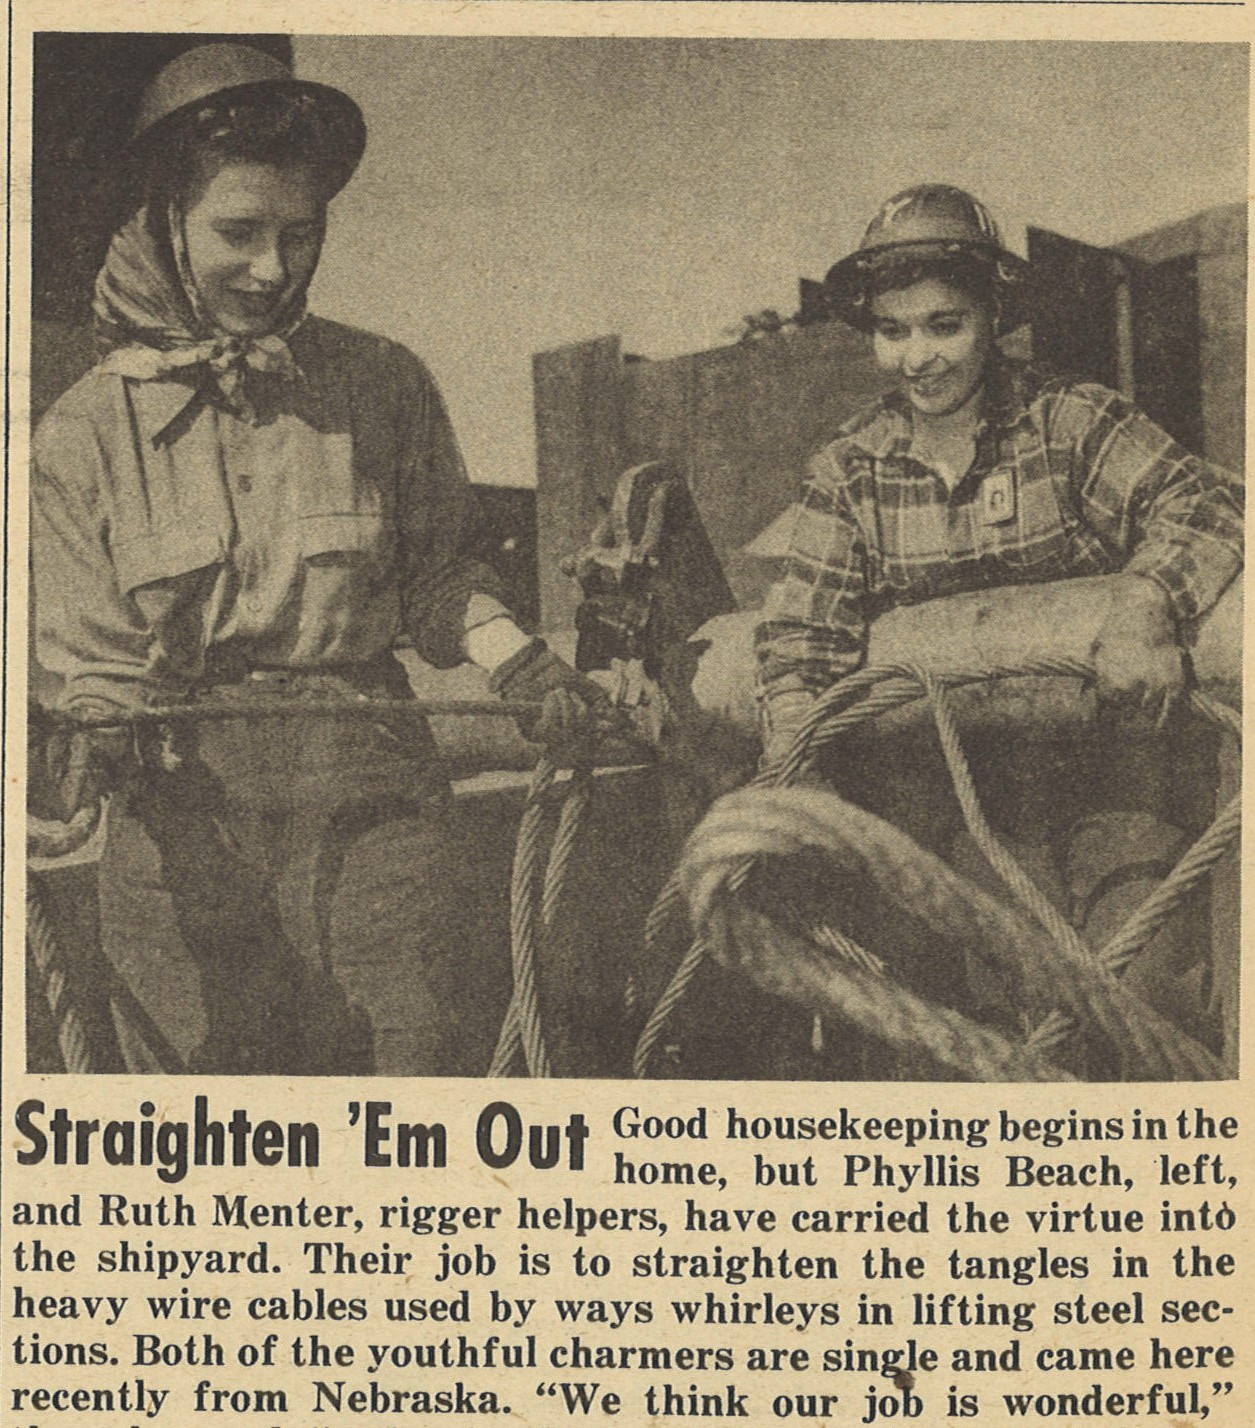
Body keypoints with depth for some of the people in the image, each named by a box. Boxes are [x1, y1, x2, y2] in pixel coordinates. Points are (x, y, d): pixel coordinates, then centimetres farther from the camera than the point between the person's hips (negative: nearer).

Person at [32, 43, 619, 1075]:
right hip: (184, 818, 0)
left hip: (376, 805, 0)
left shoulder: (385, 388, 8)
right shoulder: (84, 434, 5)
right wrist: (96, 733, -16)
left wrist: (520, 664, -1)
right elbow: (91, 651, 6)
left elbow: (436, 573, 16)